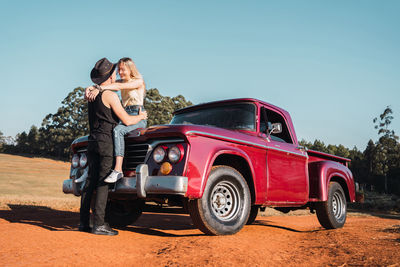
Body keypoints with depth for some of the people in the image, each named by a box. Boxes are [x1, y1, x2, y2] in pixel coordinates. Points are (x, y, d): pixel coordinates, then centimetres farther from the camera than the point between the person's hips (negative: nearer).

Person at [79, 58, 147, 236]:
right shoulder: (110, 95, -10)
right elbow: (127, 121, -9)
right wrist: (141, 116, 10)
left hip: (92, 140, 7)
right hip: (106, 141, -7)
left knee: (91, 181, 8)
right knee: (103, 183, -7)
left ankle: (84, 222, 10)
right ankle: (99, 224, -6)